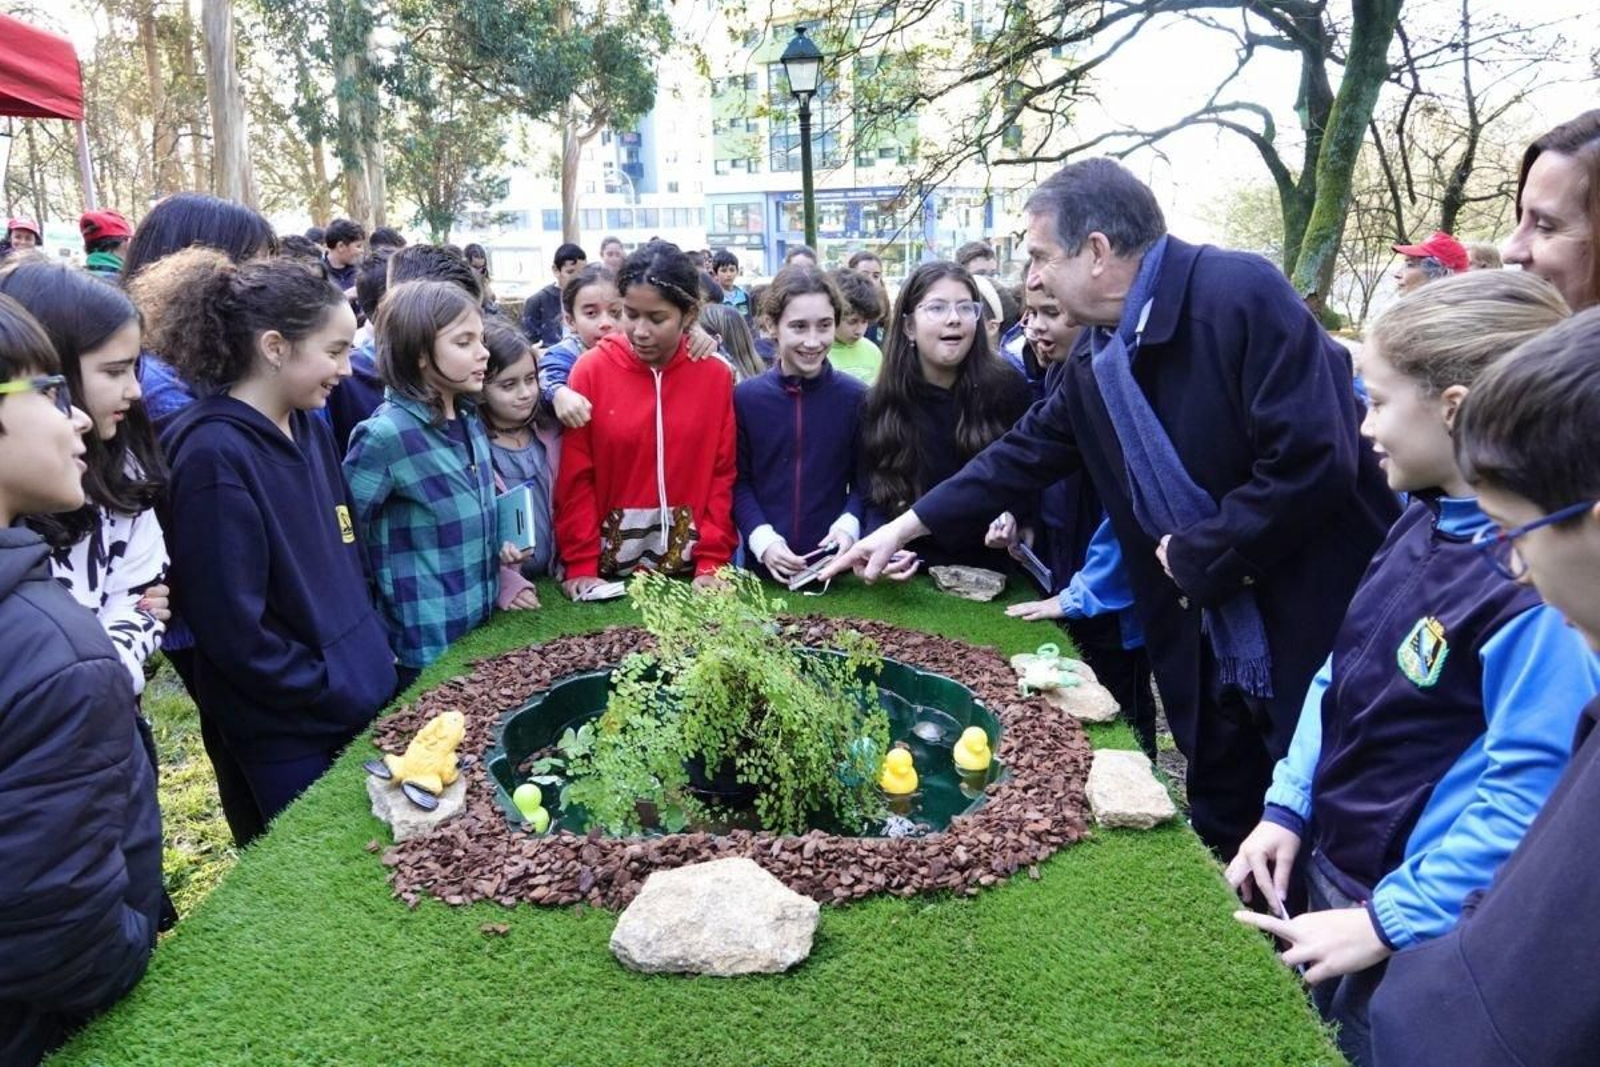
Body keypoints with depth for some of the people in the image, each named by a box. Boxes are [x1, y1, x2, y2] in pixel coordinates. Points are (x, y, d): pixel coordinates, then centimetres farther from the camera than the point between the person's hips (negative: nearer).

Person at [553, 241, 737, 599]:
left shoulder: (715, 376, -1)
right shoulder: (591, 370, -5)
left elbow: (722, 474, 1)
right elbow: (576, 477, -4)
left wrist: (712, 562, -5)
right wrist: (581, 564, -7)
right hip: (608, 566, -1)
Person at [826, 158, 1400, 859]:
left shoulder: (1242, 295, -20)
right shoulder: (1095, 361, 5)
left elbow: (1314, 462, -26)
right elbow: (1025, 453, 16)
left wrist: (1194, 553, -15)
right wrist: (904, 527, 17)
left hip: (1321, 624, -7)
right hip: (1212, 647, 7)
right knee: (1220, 842, 18)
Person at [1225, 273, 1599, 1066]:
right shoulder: (1424, 520, -1)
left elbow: (1528, 798, -25)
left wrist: (1389, 921, -21)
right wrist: (1288, 808, 4)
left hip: (1417, 930, -7)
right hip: (1330, 871, 7)